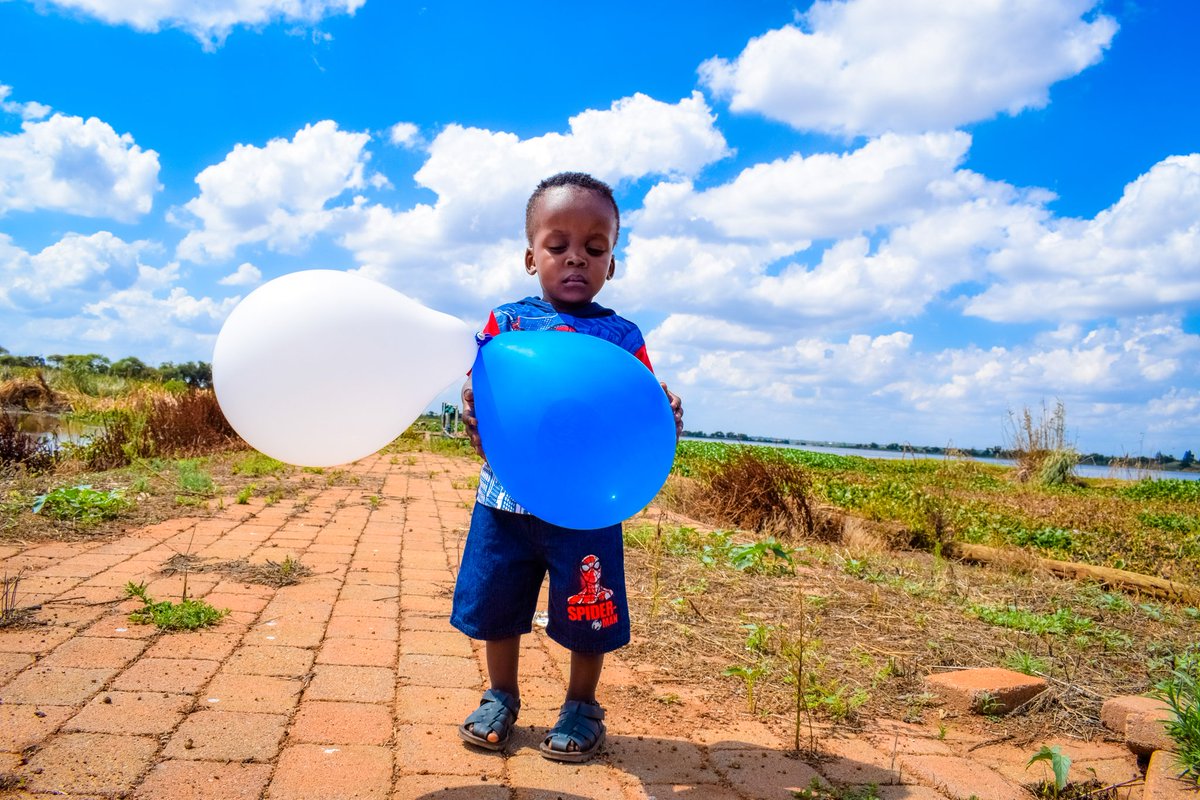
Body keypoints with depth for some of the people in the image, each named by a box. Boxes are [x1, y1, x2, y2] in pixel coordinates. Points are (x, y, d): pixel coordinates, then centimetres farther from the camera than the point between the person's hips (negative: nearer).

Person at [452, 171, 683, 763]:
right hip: (506, 497, 2)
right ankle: (501, 698, 37)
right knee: (496, 603, 13)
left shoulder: (620, 335, 0)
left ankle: (581, 706, 33)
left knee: (587, 617, 7)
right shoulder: (505, 322, 3)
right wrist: (473, 419, -24)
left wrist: (665, 420, -25)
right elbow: (478, 393, -1)